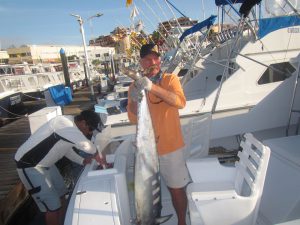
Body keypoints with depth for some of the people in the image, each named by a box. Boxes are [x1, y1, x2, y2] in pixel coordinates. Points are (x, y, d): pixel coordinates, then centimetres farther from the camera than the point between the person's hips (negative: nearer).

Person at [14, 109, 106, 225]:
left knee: (60, 195, 19)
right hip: (30, 166, -9)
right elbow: (85, 144, -37)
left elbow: (66, 148, 13)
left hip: (46, 163, 9)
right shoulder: (63, 123, -29)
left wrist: (82, 161, 1)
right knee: (53, 206, -3)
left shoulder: (71, 126, 0)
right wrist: (97, 156, -18)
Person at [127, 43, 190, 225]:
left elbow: (181, 102, -25)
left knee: (177, 190, 12)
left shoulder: (171, 79, -5)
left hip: (170, 146, -2)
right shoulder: (135, 85, 2)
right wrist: (134, 99, -23)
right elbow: (133, 119, -3)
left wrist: (153, 87, -36)